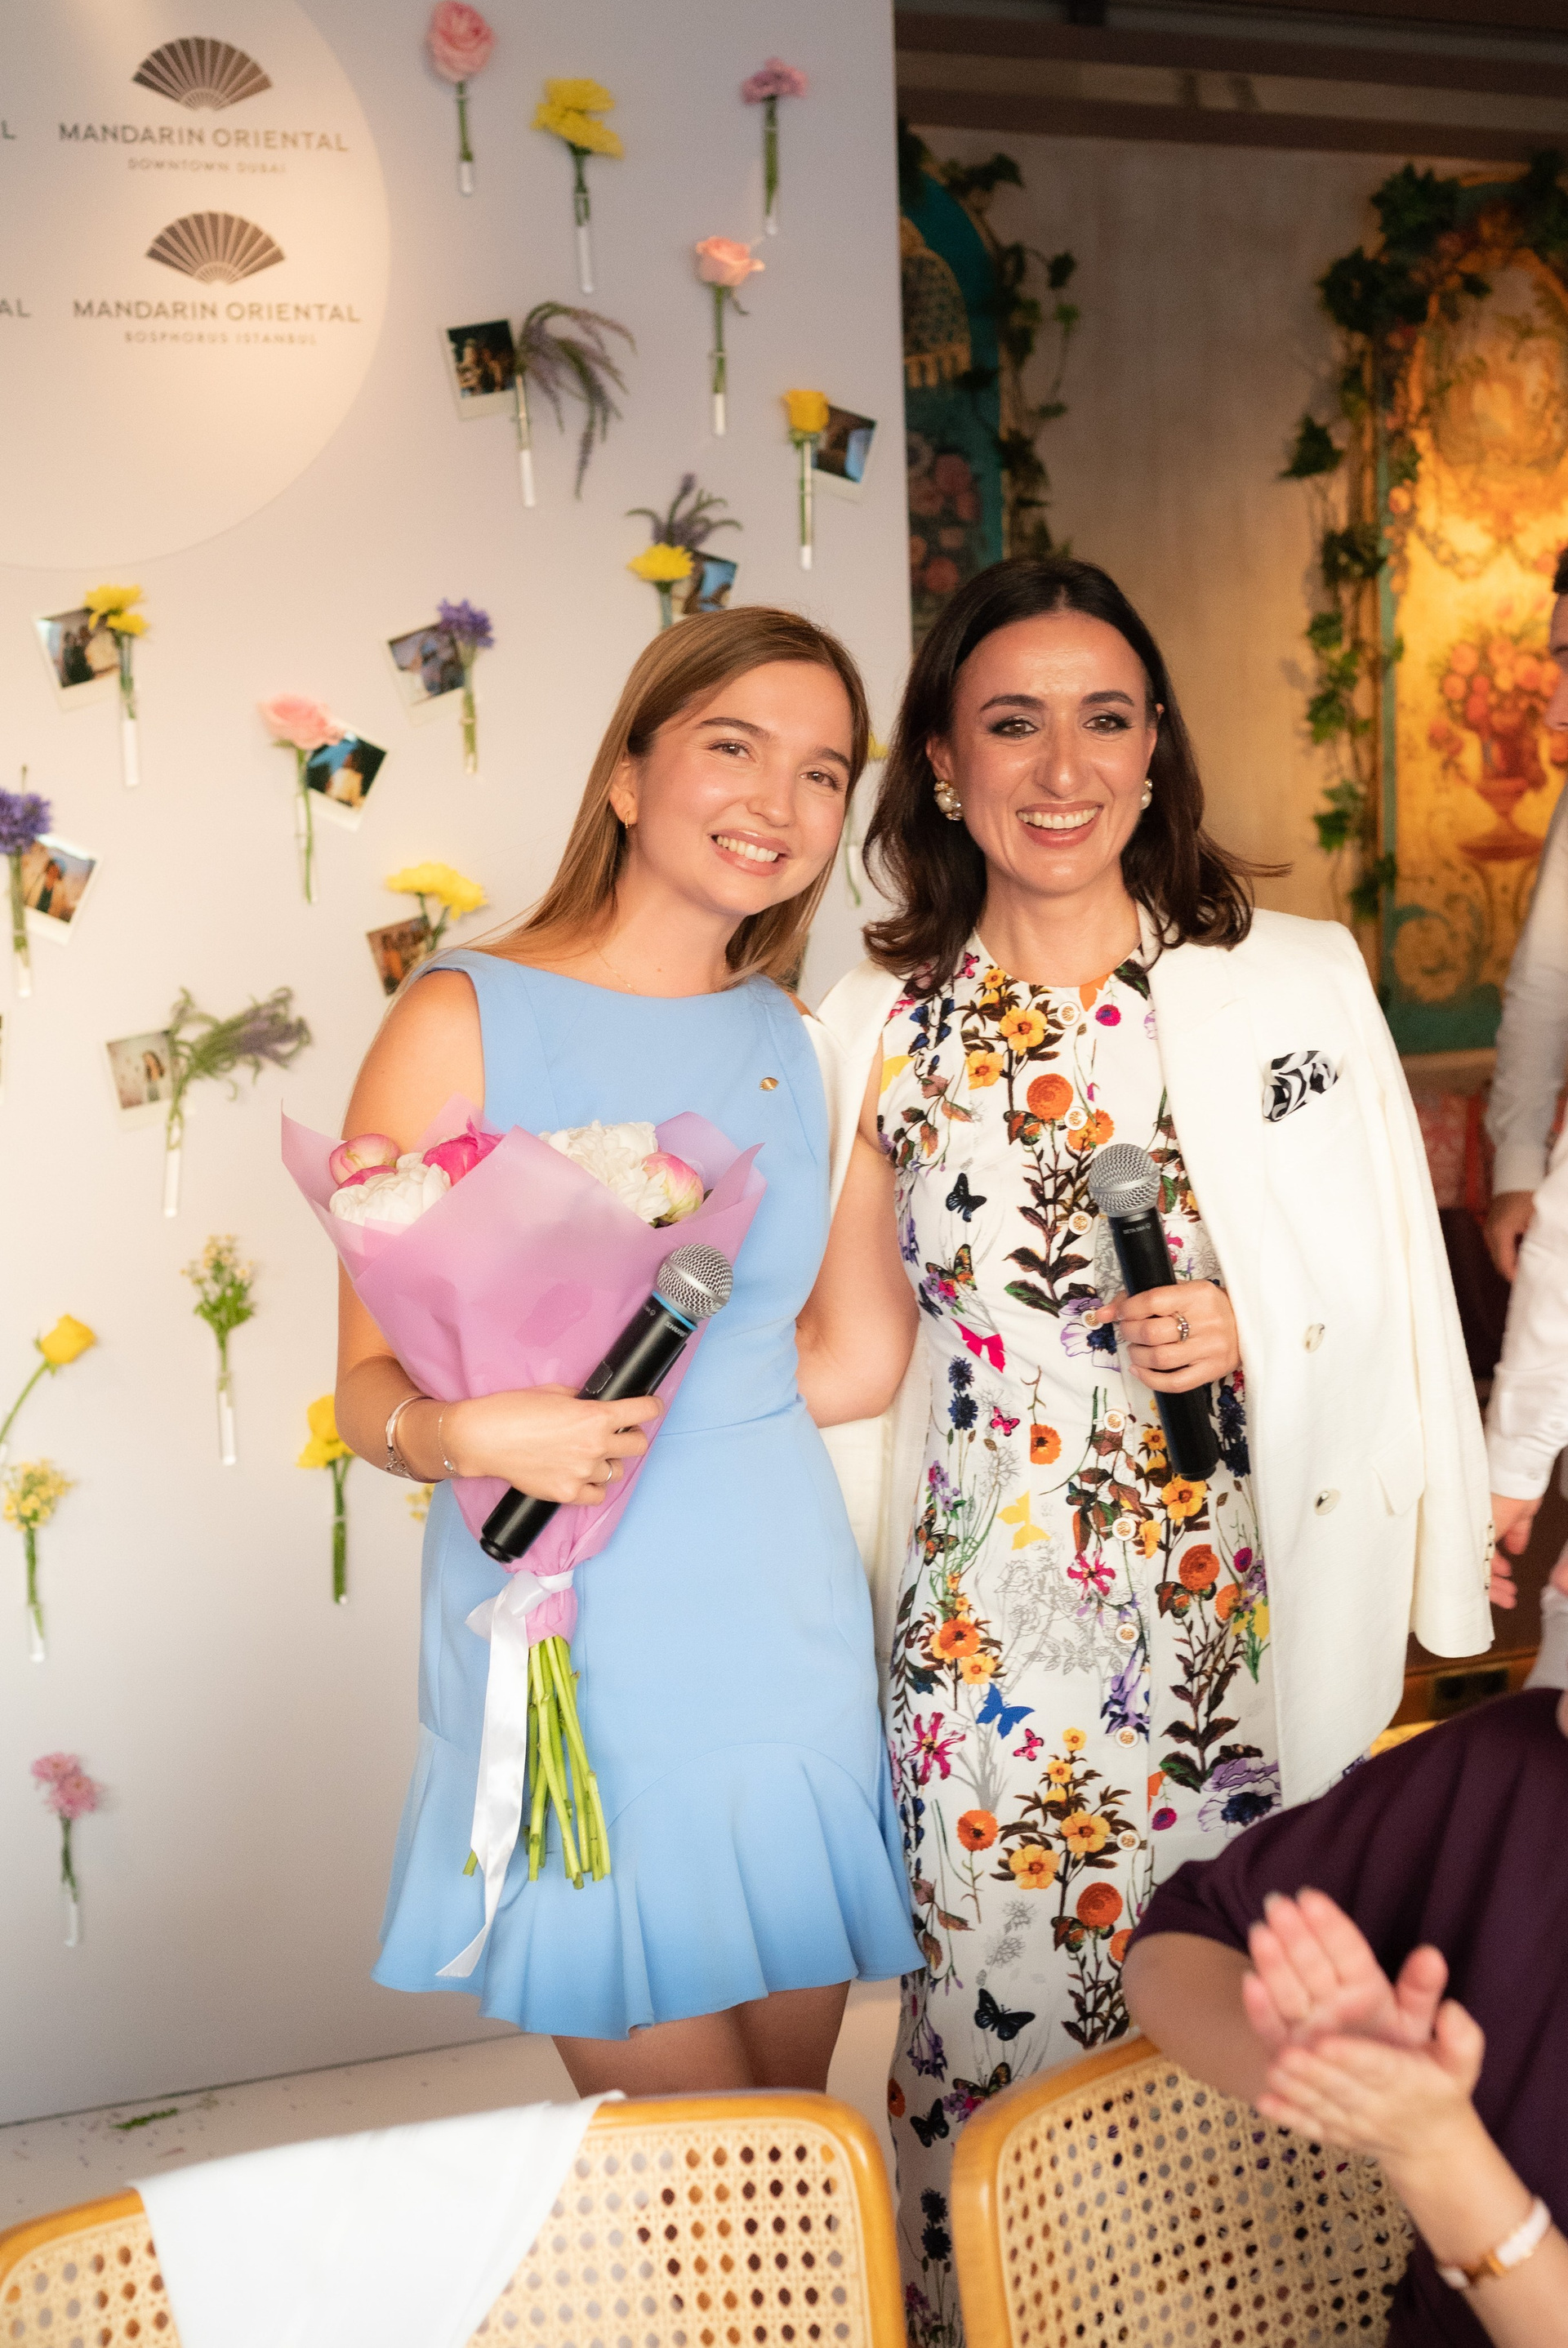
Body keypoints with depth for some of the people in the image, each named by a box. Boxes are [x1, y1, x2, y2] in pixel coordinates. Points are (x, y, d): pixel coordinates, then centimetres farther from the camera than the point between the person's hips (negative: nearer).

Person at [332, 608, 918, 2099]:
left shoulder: (798, 1043, 8)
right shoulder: (466, 1018, -7)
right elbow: (370, 1383, -7)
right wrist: (469, 1435, -24)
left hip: (788, 1635, 5)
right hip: (577, 1662, -4)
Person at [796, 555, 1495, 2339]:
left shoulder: (1294, 983, -1)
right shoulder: (886, 1026, 3)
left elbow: (1393, 1291, 4)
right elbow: (856, 1353, 6)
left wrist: (1260, 1327, -15)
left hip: (1239, 1618, 0)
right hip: (985, 1632, 1)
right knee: (993, 2048, 8)